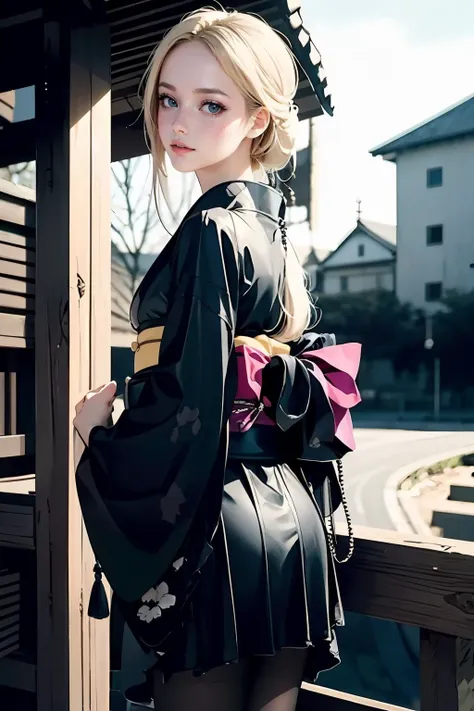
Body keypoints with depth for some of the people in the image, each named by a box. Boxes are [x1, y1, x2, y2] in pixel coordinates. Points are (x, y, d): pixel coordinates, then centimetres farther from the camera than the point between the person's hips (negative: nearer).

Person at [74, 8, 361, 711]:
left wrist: (100, 431, -3)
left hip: (220, 527, -8)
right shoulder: (275, 234, 12)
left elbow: (191, 410, -20)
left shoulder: (211, 232, -14)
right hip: (293, 518, 8)